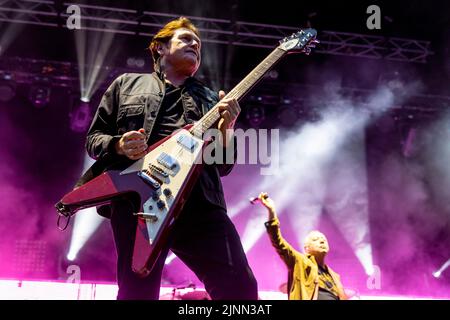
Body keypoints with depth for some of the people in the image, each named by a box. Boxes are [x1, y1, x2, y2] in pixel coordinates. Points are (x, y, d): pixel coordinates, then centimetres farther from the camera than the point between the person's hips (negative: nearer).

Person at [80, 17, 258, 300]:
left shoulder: (210, 98, 26)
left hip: (200, 200, 2)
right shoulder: (127, 84, 23)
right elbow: (93, 137, 19)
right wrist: (118, 146, -4)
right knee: (137, 292, -8)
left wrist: (227, 127, 0)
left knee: (240, 286, -10)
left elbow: (223, 165, 20)